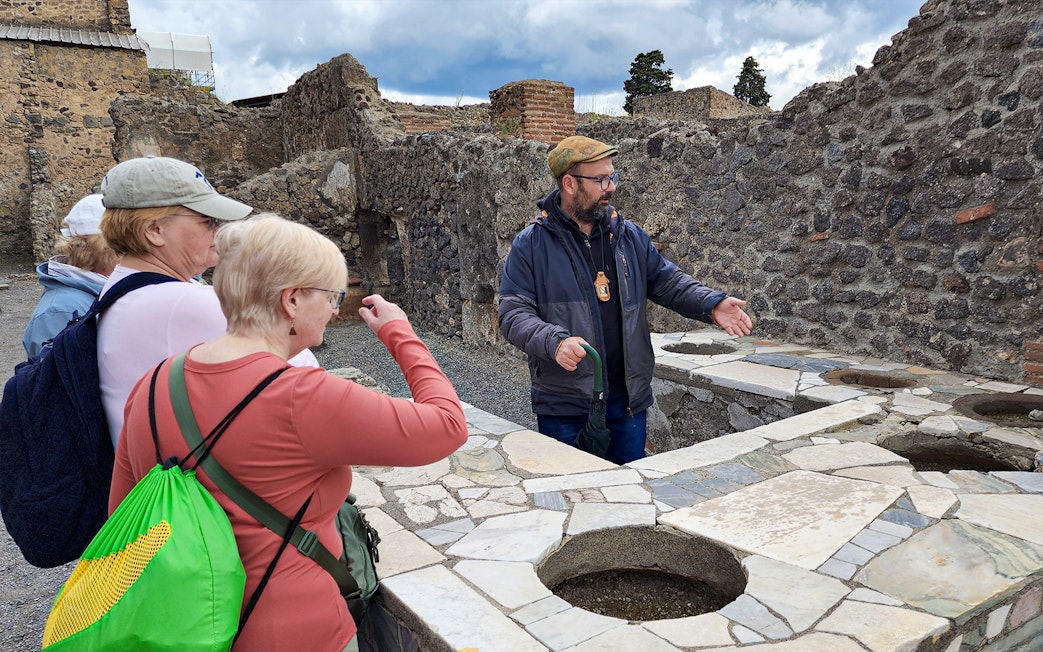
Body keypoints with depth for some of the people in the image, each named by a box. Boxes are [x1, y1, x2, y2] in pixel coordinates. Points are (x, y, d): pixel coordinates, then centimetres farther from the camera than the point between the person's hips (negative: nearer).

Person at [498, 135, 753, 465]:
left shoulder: (630, 237, 9)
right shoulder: (531, 245, -6)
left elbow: (668, 282, 10)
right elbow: (513, 314, -12)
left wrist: (712, 305, -8)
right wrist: (554, 342, -30)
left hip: (628, 399, 4)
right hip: (564, 404, -4)